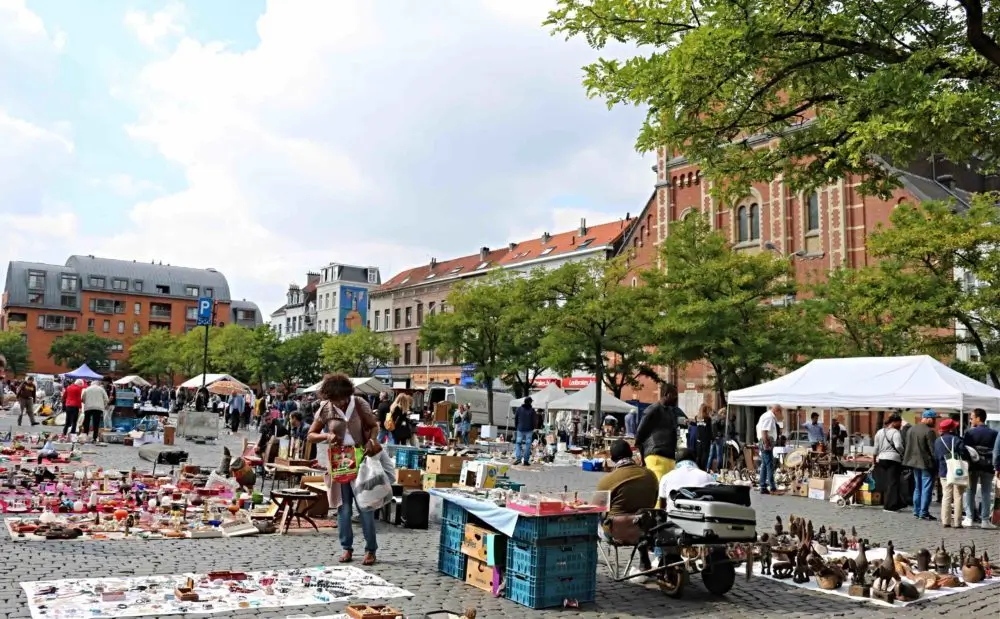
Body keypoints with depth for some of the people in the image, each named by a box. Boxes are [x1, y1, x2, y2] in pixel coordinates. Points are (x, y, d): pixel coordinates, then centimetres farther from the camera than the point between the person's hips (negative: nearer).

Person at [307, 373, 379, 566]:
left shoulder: (360, 404, -8)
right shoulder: (325, 409, -6)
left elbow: (375, 426, 3)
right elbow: (310, 436, 1)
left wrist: (371, 441, -17)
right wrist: (327, 436, -18)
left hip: (361, 460, -1)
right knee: (344, 507, 6)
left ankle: (371, 549, 8)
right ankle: (347, 548, 19)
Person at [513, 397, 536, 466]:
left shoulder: (519, 409, 3)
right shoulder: (532, 410, -4)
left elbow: (515, 419, 6)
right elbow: (533, 421, -1)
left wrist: (516, 428, 13)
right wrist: (533, 429, 10)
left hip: (520, 429, 2)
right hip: (529, 430, -1)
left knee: (518, 443, 9)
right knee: (528, 444, 3)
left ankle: (517, 457, -8)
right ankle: (526, 460, 1)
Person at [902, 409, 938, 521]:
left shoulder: (911, 429, 10)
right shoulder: (929, 431, -16)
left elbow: (907, 446, 15)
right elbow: (933, 449, -17)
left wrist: (909, 461, 20)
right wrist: (937, 463, -10)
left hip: (914, 462, 8)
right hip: (926, 464, -8)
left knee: (917, 488, 15)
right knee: (926, 489, -2)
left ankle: (916, 511, 18)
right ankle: (924, 513, -2)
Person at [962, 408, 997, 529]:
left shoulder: (970, 432, -7)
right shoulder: (994, 433, -2)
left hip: (973, 466, -1)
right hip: (987, 467, 1)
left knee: (970, 492, 8)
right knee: (986, 493, 7)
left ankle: (969, 518, 6)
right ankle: (985, 520, 5)